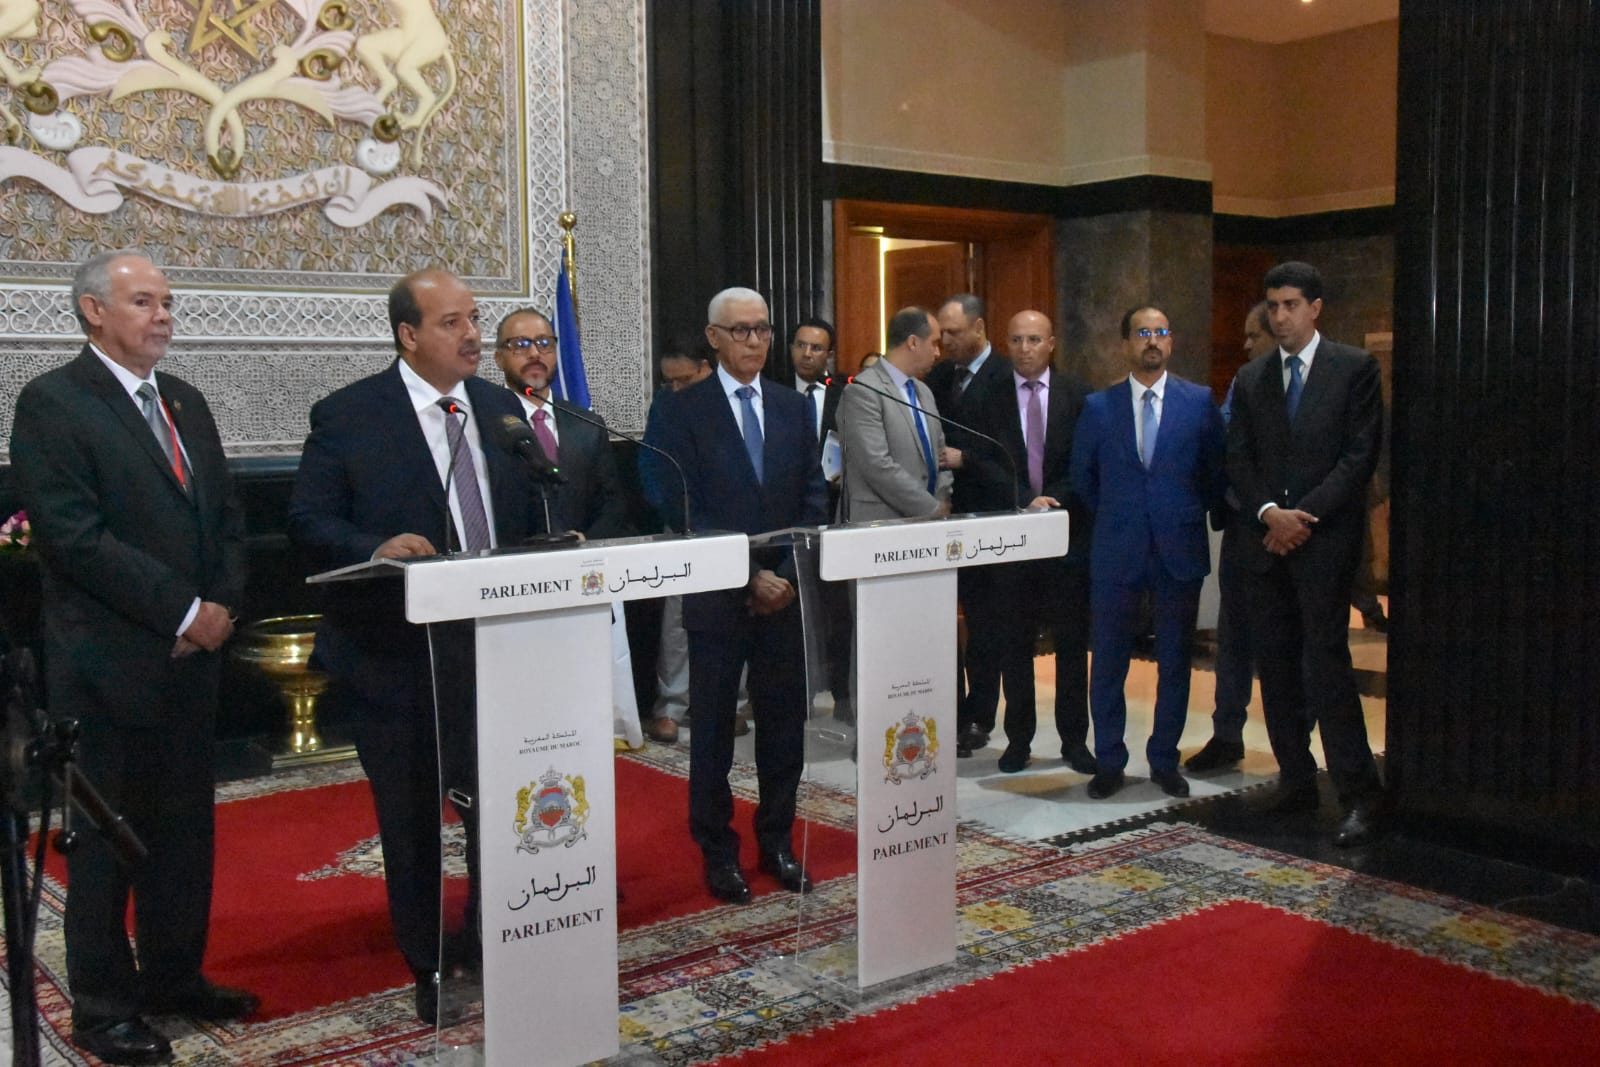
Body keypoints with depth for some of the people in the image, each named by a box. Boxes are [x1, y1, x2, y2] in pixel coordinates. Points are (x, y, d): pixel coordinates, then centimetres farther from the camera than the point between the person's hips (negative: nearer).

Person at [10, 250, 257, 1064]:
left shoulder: (184, 402, 14)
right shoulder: (51, 404, -8)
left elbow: (226, 516, 15)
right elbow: (75, 536, -17)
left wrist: (222, 604, -1)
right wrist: (184, 611, -16)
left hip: (193, 657, 7)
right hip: (107, 660, -7)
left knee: (184, 825, 13)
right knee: (106, 835, 4)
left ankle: (175, 976, 27)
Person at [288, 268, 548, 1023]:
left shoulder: (501, 409, 9)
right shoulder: (346, 416, -6)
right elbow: (308, 522, -10)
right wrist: (377, 549, -28)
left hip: (495, 644, 4)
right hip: (394, 650, -4)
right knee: (411, 820, 11)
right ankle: (429, 967, 29)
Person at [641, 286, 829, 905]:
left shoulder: (794, 408, 10)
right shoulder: (680, 411, -4)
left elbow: (814, 501, 7)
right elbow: (681, 512, -10)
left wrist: (788, 575, -7)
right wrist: (749, 578, -14)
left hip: (788, 594, 4)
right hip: (718, 598, -4)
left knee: (785, 726, 10)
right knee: (713, 732, 6)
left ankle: (777, 842, 26)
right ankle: (719, 853, 19)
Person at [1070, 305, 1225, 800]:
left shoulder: (1200, 402, 2)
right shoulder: (1098, 406, 3)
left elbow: (1216, 471, 9)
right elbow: (1082, 474, 13)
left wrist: (1191, 515, 6)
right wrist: (1113, 516, 10)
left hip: (1180, 550, 0)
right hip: (1117, 554, 0)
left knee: (1175, 662, 8)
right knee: (1108, 664, 4)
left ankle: (1165, 760, 21)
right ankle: (1109, 762, 16)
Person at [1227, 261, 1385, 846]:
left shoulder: (1355, 369, 1)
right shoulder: (1251, 379, 14)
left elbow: (1360, 453, -6)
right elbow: (1238, 459, 9)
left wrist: (1305, 515, -12)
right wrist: (1269, 512, -9)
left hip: (1325, 540, -5)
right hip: (1266, 539, 5)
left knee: (1325, 661, -11)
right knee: (1275, 665, 7)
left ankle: (1359, 794, -5)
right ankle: (1296, 781, 17)